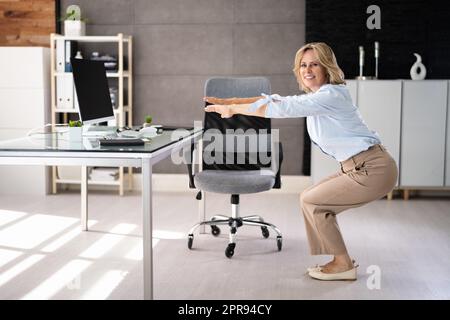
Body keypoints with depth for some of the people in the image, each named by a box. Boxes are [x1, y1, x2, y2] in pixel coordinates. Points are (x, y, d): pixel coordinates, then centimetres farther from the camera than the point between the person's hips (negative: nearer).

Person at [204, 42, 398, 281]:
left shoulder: (331, 94, -16)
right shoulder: (316, 96, 13)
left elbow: (280, 109, -19)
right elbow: (274, 100, 13)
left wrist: (233, 109, -11)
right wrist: (227, 102, 10)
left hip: (374, 170, -9)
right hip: (359, 168, 9)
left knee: (311, 201, -3)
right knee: (312, 200, 13)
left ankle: (343, 265, 6)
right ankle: (340, 261, 19)